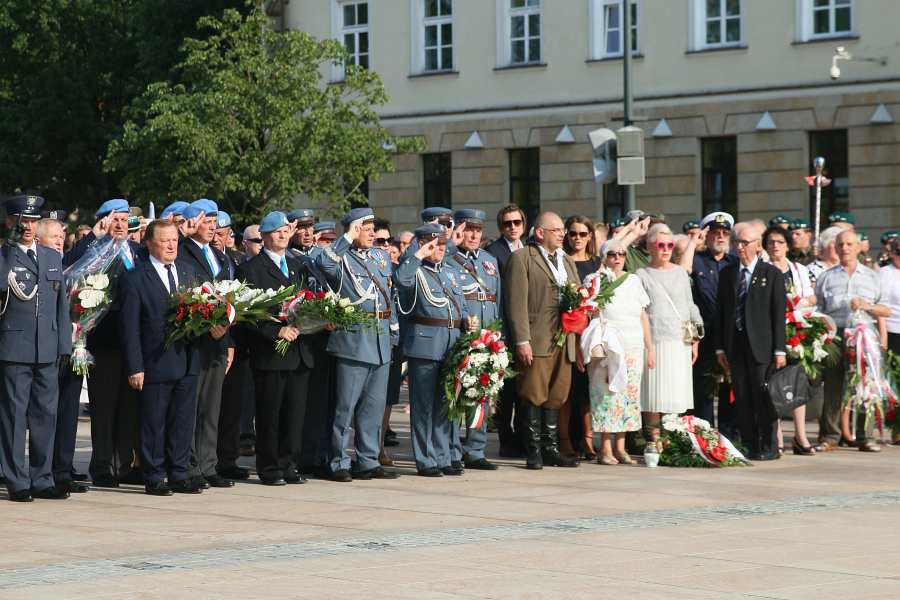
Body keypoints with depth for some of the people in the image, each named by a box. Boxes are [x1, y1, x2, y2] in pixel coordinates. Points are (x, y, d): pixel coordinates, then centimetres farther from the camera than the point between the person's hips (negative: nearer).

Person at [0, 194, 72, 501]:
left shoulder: (53, 257, 15)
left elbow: (62, 303, 16)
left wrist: (63, 346, 9)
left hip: (48, 349, 5)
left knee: (46, 415, 7)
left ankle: (42, 480, 14)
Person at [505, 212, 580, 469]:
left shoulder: (568, 262, 22)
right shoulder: (522, 258, -1)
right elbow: (517, 303, -9)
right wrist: (522, 340, -15)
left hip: (563, 341, 6)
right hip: (536, 340, -6)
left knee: (556, 397, 6)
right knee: (534, 396, -5)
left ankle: (551, 449, 12)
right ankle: (534, 451, 0)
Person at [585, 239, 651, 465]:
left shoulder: (634, 281, 13)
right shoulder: (594, 280, 1)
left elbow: (643, 317, 16)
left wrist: (650, 348, 12)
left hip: (634, 349, 4)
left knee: (629, 396, 1)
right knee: (607, 396, -7)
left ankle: (620, 447, 7)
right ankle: (606, 449, -4)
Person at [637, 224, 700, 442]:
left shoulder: (681, 273, 15)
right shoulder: (642, 275, 4)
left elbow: (690, 307, 17)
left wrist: (695, 340, 11)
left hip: (680, 344, 4)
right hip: (654, 342, -3)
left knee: (676, 395, 2)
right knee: (654, 394, -6)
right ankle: (652, 438, -2)